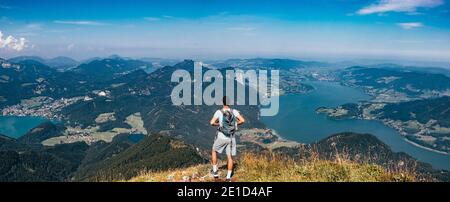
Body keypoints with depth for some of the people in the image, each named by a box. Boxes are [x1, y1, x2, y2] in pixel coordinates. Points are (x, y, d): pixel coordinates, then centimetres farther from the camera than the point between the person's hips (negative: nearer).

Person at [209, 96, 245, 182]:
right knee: (230, 157, 11)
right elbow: (242, 120, -11)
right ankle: (228, 177, 9)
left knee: (214, 152, 23)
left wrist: (218, 124, 5)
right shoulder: (234, 111, -2)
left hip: (221, 137, -2)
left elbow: (212, 123, -16)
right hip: (231, 138, 2)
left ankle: (215, 171, 21)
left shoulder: (219, 112, -9)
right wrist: (235, 124, 6)